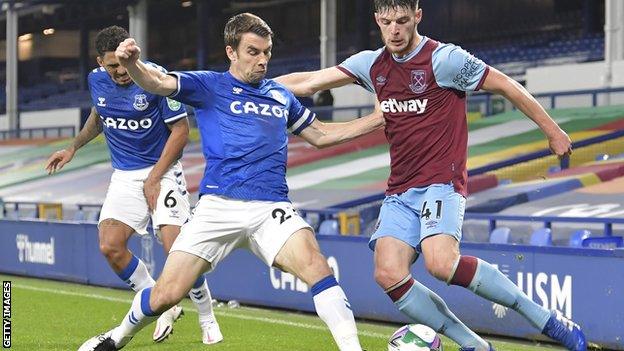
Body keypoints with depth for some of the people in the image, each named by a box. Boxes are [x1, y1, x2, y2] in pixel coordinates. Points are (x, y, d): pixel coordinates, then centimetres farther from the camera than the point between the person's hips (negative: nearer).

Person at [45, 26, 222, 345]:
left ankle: (207, 321, 4)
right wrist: (73, 148, 24)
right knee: (110, 246, -12)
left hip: (162, 171, -5)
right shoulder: (96, 81, 1)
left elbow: (180, 130, -11)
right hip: (124, 176, 5)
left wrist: (153, 178, -14)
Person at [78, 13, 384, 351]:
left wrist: (380, 117, 26)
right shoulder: (208, 85, 7)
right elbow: (158, 82, -9)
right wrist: (131, 63, -32)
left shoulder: (281, 95, 20)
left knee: (315, 265, -27)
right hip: (218, 206, -2)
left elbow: (321, 134, 32)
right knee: (165, 295, -4)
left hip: (271, 208, 2)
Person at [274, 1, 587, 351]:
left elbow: (506, 85, 1)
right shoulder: (372, 65, 11)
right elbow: (308, 82, 15)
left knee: (442, 263, -30)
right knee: (389, 275, -17)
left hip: (442, 182, -6)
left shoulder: (444, 58, -6)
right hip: (399, 192, 6)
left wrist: (553, 131, 6)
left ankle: (547, 319, -17)